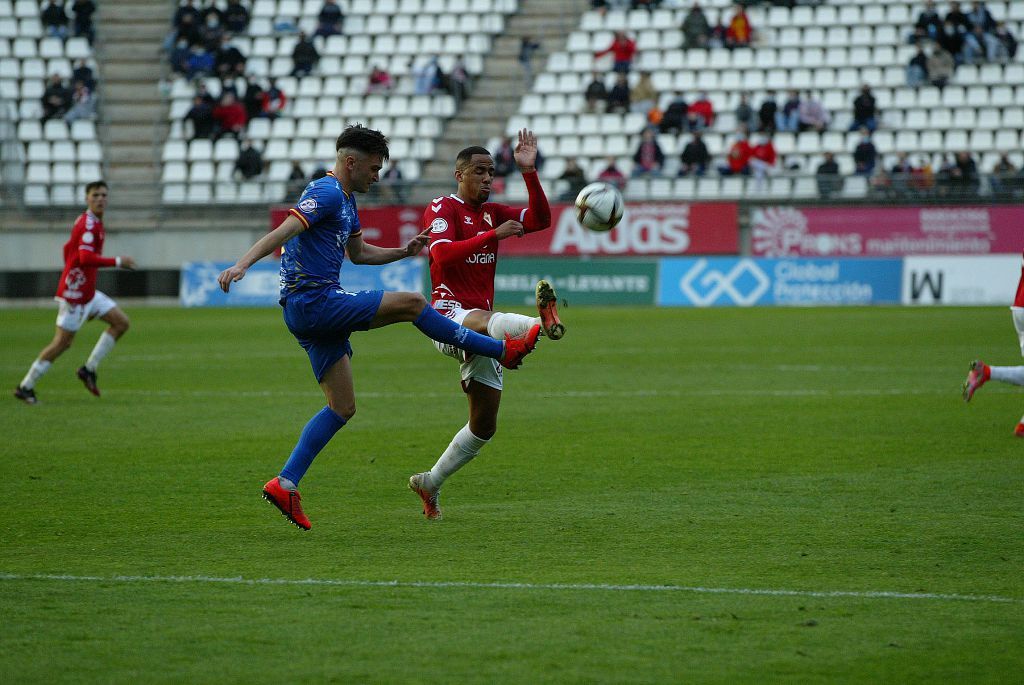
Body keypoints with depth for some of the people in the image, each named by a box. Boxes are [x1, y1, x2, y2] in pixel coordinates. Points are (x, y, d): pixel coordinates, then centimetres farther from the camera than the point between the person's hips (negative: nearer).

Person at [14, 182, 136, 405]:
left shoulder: (93, 222, 13)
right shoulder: (89, 224, -18)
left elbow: (68, 248, 25)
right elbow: (86, 258, -31)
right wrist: (118, 261, -26)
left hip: (87, 292, 10)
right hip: (74, 294, -10)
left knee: (121, 322, 7)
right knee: (62, 342, -4)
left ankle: (89, 369, 8)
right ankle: (26, 386, 5)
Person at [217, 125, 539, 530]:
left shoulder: (346, 199, 20)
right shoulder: (326, 193, -12)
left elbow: (358, 253, 33)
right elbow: (282, 233, -24)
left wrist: (404, 252, 20)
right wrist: (241, 265, -37)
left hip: (312, 312, 11)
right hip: (312, 301, -11)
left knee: (342, 408, 9)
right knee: (411, 303, -12)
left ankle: (285, 484, 5)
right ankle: (504, 351, -3)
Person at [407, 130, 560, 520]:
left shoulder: (492, 213, 19)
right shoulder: (442, 209, -1)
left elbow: (540, 220, 6)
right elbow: (443, 253, -20)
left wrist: (529, 171, -3)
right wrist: (494, 235, -25)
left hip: (481, 322, 8)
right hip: (449, 316, -8)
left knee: (484, 426, 7)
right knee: (485, 321, -44)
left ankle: (430, 483, 23)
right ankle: (540, 324, -80)